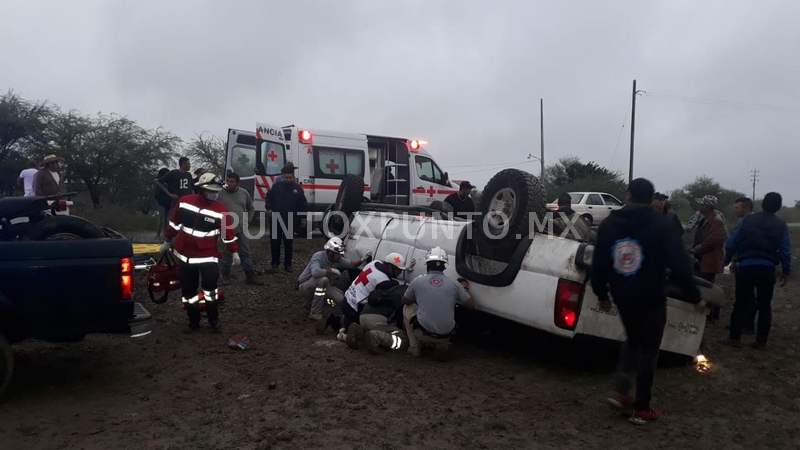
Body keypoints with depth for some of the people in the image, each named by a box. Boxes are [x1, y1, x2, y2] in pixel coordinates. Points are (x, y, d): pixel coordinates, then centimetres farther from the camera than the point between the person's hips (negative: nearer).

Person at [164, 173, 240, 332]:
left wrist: (234, 251, 1)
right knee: (188, 289, 10)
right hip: (185, 255, 3)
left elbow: (228, 232, -2)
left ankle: (213, 319, 6)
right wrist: (168, 241, 16)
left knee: (210, 286, -15)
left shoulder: (220, 210, -9)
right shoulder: (185, 202, -3)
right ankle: (193, 321, 25)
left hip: (208, 255, -3)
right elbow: (174, 223, 9)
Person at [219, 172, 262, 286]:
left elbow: (250, 208, 19)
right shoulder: (221, 193, -4)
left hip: (242, 229, 3)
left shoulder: (244, 193, 6)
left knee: (246, 253, 4)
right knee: (227, 254, 6)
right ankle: (226, 275, 19)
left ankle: (250, 276, 8)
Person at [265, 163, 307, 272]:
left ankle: (288, 264, 18)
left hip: (290, 221, -1)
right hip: (276, 219, 1)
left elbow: (303, 205, 8)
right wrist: (269, 208, 1)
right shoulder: (276, 186, 3)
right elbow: (268, 198, 14)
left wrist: (300, 212, -4)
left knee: (288, 243, 8)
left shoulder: (298, 188, 2)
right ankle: (275, 263, 21)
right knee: (275, 242, 7)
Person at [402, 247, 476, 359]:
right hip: (446, 336, 3)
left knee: (407, 308, 26)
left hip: (423, 334, -3)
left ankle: (414, 347, 22)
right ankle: (442, 346, 17)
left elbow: (405, 301, 13)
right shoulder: (454, 284, -1)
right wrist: (465, 289, 24)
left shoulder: (418, 281, -3)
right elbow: (472, 305, 7)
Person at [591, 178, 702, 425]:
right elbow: (679, 264, -14)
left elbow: (599, 263, 5)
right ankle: (641, 409, 12)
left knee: (632, 340, 24)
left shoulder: (609, 224, 2)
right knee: (648, 350, 8)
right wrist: (694, 296, -5)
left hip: (622, 297, 4)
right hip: (651, 298, -4)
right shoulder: (660, 224, -10)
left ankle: (620, 391, 14)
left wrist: (601, 294, 17)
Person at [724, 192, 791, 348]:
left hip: (746, 267, 0)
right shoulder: (781, 226, 0)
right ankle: (761, 340, 13)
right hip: (767, 269, 1)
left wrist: (726, 261, 9)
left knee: (741, 303, 6)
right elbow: (785, 252, -3)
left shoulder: (747, 220, 0)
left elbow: (731, 244, -1)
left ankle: (735, 337, 8)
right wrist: (786, 272, 5)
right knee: (764, 306, 11)